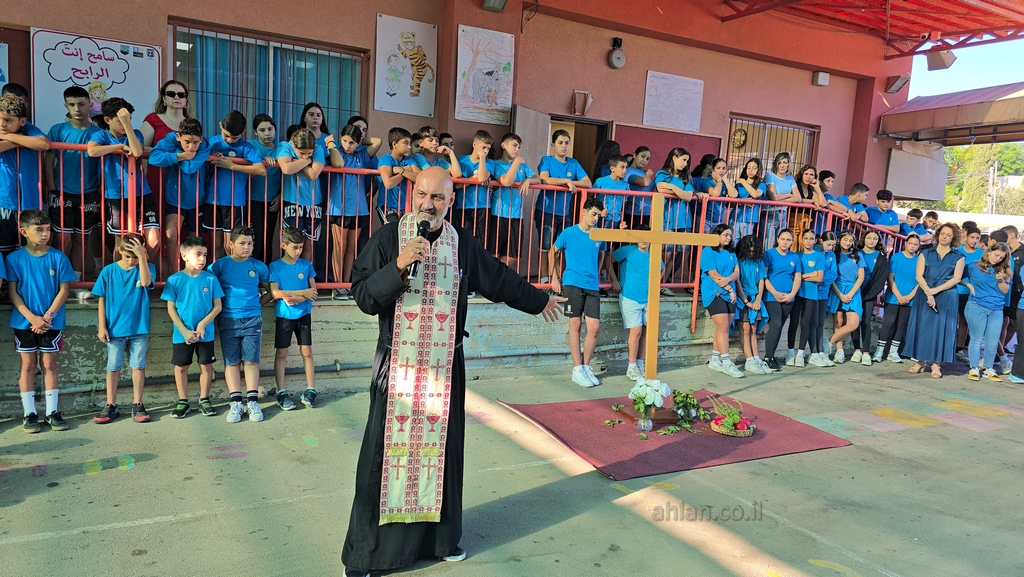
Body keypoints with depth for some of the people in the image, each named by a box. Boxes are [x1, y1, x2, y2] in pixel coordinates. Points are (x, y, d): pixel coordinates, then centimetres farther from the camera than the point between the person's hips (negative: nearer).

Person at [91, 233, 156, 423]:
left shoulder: (147, 267, -2)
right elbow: (102, 300, 1)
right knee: (113, 367, 7)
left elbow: (146, 282, -24)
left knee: (138, 366, 6)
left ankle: (137, 404, 15)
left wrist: (142, 256, -29)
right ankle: (111, 406, 17)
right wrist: (101, 327, -3)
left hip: (139, 329, 0)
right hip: (115, 329, 1)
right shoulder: (108, 271, -1)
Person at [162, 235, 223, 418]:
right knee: (181, 367, 9)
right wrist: (185, 331, -12)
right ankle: (183, 402, 24)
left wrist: (203, 324, -15)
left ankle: (204, 400, 23)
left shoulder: (210, 278, -4)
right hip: (181, 334, 0)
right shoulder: (174, 280, -6)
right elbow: (171, 309, -4)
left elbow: (217, 306, -2)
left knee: (206, 366, 8)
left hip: (206, 333, 1)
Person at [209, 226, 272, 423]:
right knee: (231, 362, 2)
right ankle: (235, 403, 6)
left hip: (252, 320, 1)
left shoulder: (258, 266, 5)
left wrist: (256, 304, 4)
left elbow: (270, 291, 15)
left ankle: (252, 402, 4)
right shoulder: (219, 265, 0)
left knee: (251, 361, 1)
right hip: (228, 320, -1)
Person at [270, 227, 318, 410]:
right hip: (284, 316, -2)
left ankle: (310, 390, 13)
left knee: (306, 351, 5)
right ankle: (281, 392, 11)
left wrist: (294, 298, -18)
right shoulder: (275, 266, -5)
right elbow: (275, 293, -13)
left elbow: (313, 291, -2)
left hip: (303, 314, 2)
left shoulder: (306, 265, 0)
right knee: (281, 353, 3)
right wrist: (303, 292, -14)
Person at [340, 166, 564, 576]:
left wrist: (539, 301, 27)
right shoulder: (388, 238, -7)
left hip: (446, 367, 3)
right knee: (386, 452, 1)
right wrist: (399, 266, -26)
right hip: (397, 366, -3)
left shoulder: (464, 244, 3)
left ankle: (442, 537, 29)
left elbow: (500, 280, 17)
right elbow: (363, 296, -12)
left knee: (443, 449, 12)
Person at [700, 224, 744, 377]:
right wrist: (730, 289, -10)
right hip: (714, 294, -7)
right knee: (723, 328, -12)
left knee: (723, 329, 6)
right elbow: (713, 275, -12)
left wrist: (727, 279, -19)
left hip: (729, 295, 7)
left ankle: (714, 361, 14)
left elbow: (737, 272, 4)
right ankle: (726, 363, -11)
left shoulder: (731, 253, 15)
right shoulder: (708, 251, -5)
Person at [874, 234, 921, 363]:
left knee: (901, 325, 6)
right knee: (888, 323, -7)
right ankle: (879, 351, -2)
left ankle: (893, 352, 14)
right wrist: (899, 296, -10)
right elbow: (890, 278, -3)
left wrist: (909, 296, -10)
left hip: (909, 300, 2)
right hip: (893, 297, -2)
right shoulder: (896, 257, -2)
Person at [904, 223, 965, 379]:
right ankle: (920, 361, 9)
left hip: (946, 297, -1)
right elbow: (919, 276, -2)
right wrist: (928, 293, -16)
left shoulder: (958, 256, 7)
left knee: (940, 328, -2)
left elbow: (956, 278, -3)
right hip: (924, 295, 1)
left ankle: (936, 364, 2)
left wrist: (936, 290, -14)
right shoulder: (926, 253, 8)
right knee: (922, 326, 1)